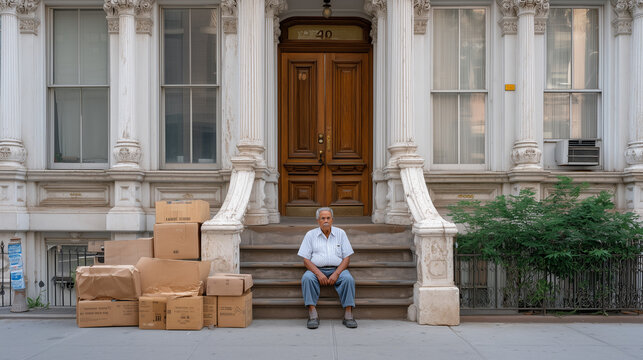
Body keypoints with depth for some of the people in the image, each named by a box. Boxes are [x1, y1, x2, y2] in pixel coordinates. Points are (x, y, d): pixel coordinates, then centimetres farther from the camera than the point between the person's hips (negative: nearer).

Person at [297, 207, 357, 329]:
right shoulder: (310, 234, 8)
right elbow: (306, 260, 2)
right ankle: (313, 315, -31)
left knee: (348, 279, -30)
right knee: (307, 278, -32)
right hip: (316, 269, 0)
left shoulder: (340, 233, 11)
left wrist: (336, 274, -13)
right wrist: (319, 274, -16)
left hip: (337, 269, 0)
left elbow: (346, 257, 4)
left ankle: (348, 315, -28)